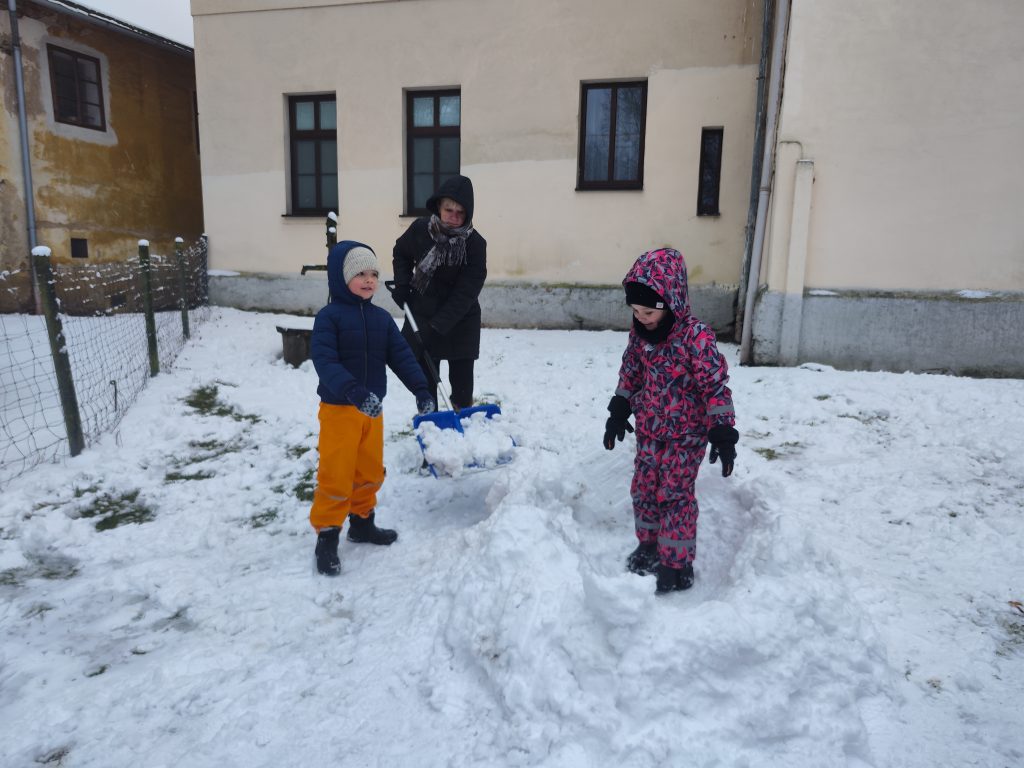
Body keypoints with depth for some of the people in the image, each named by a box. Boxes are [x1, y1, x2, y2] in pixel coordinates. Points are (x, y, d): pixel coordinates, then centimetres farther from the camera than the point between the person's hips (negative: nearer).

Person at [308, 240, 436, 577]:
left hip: (371, 410, 6)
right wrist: (355, 393, -37)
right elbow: (324, 361, -25)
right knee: (336, 476, 0)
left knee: (370, 471, 18)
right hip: (339, 410, -6)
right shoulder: (329, 317, -14)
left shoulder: (381, 318, 5)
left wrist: (421, 390, -6)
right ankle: (326, 536, 16)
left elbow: (401, 356, 4)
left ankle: (362, 523, 37)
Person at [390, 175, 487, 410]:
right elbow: (400, 253, 13)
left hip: (460, 322, -2)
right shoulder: (420, 229, -9)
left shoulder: (475, 244, -18)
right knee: (424, 375, 7)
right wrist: (402, 285, -2)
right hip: (421, 314, 2)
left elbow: (466, 292, -22)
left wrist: (438, 326, -26)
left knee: (462, 375, 3)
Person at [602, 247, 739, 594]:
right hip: (649, 431, 6)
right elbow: (630, 374, 12)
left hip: (686, 434, -6)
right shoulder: (639, 333, -3)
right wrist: (618, 412, 14)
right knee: (643, 489, 13)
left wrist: (723, 433, -22)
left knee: (674, 495, -1)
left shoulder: (696, 336, -22)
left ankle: (677, 564, 14)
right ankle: (650, 544, 34)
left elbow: (716, 386, -19)